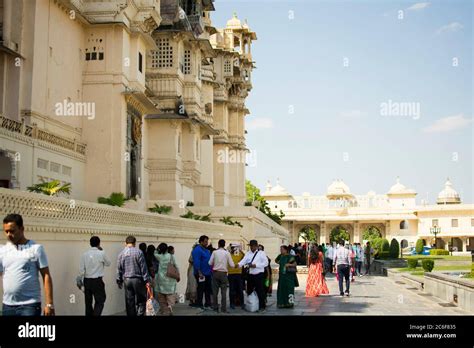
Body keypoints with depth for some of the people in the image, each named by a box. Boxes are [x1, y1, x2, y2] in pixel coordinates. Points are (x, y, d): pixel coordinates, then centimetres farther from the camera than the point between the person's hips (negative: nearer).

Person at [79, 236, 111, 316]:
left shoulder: (85, 254, 1)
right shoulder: (101, 253, -7)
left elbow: (81, 269, 0)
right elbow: (108, 263, 10)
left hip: (87, 280, 4)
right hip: (97, 281, -4)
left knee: (88, 302, 12)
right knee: (100, 301, 1)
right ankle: (96, 315, -16)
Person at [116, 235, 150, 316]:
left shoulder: (121, 254, 3)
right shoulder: (138, 252, -8)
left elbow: (119, 269, 7)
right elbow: (143, 267, -7)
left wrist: (119, 281, 17)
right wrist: (146, 280, -4)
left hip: (126, 280, 3)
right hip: (137, 279, -3)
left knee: (129, 302, 9)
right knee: (141, 300, 5)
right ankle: (140, 314, -8)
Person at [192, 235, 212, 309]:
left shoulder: (207, 250, 15)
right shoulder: (197, 250, -12)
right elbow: (196, 262, -19)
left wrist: (211, 271, 16)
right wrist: (199, 273, -23)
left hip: (208, 273, 8)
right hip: (201, 274, -8)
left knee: (208, 289, 11)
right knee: (201, 289, -2)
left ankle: (208, 303, 18)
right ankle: (199, 305, 5)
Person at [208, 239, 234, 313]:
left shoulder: (215, 252, -3)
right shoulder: (227, 253, -3)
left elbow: (210, 263, -2)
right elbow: (232, 265, -5)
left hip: (215, 273, 1)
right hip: (223, 273, -1)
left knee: (215, 291, 9)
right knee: (223, 292, 4)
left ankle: (215, 308, 11)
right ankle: (223, 309, 1)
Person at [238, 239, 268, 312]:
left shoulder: (261, 253, -3)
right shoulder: (248, 254, 10)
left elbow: (266, 263, -10)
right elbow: (243, 261, -5)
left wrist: (255, 265, -17)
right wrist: (238, 264, -26)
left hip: (259, 275, -5)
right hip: (250, 275, 5)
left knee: (260, 291, -2)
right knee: (249, 291, 12)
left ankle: (262, 307, 11)